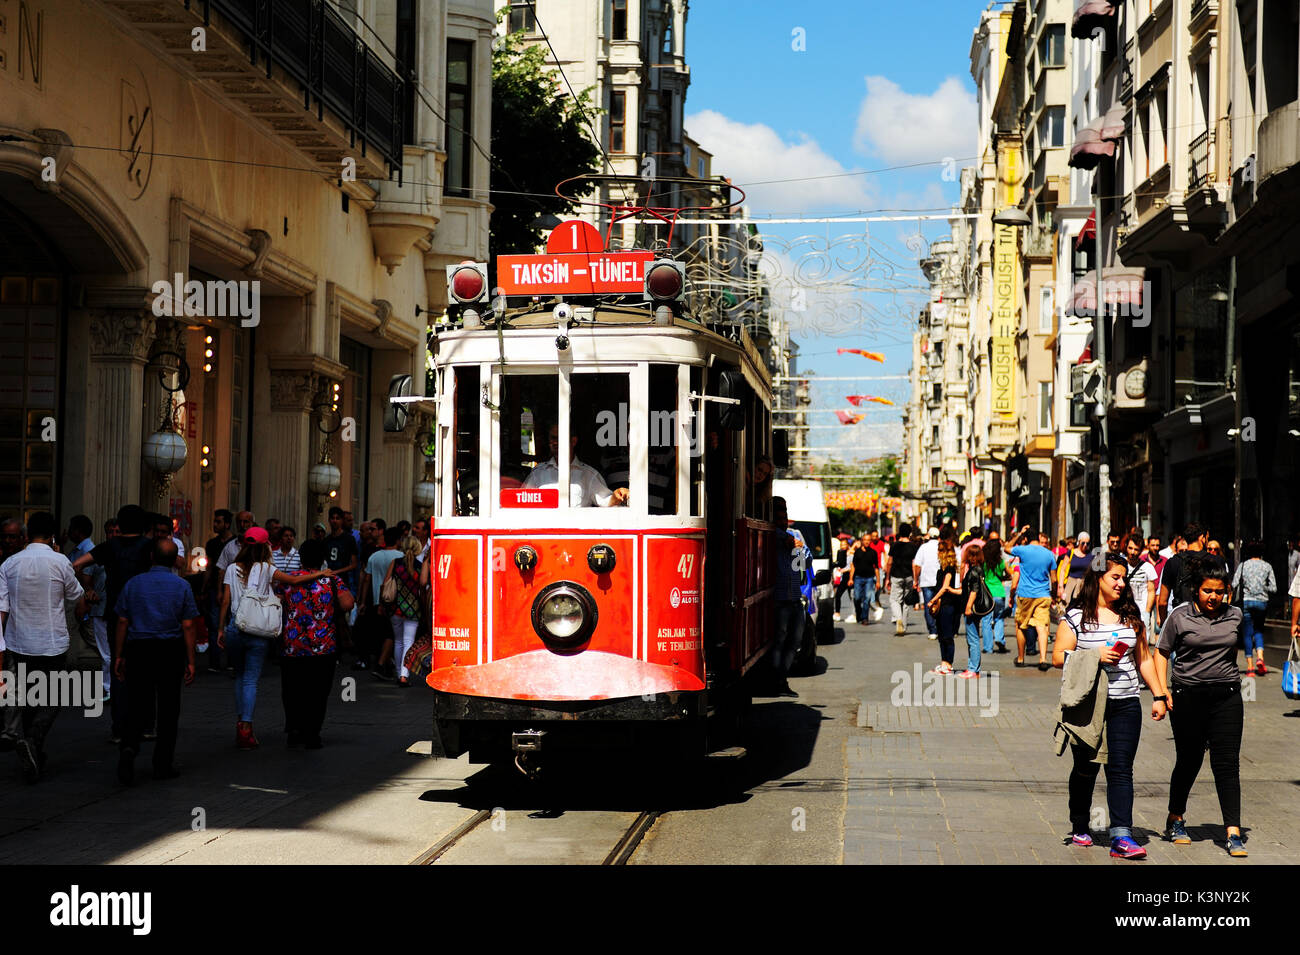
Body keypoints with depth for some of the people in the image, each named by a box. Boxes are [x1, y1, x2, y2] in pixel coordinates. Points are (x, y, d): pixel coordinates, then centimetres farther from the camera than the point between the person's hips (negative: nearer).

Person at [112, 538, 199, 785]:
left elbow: (122, 622, 2)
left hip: (138, 650, 1)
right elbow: (187, 626, -4)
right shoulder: (182, 586, -1)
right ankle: (163, 764, 12)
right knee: (168, 708, 8)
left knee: (137, 706, 5)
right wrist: (190, 661, 0)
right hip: (171, 652, -1)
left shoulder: (133, 583, 2)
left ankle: (129, 746, -21)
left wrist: (119, 655, 9)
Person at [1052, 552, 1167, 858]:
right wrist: (1095, 655, -16)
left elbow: (1144, 659, 17)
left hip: (1125, 703, 2)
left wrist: (1159, 695, 12)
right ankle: (1079, 828, 27)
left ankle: (1121, 836, -11)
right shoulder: (1076, 616, -1)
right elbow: (1058, 657, -5)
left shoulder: (1131, 616, 12)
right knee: (1086, 768, 9)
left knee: (1121, 769, -6)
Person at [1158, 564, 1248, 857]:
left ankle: (1233, 833, -6)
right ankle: (1175, 821, 29)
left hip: (1226, 695, 2)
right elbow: (1163, 653, 4)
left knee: (1227, 763, -5)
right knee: (1189, 761, 8)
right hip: (1188, 695, -2)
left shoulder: (1235, 616, 6)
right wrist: (1162, 691, -5)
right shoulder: (1180, 616, -2)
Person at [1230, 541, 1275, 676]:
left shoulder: (1242, 565, 1)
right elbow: (1273, 588, 0)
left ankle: (1250, 664, 1)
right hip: (1262, 602, 1)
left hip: (1246, 601, -1)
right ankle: (1260, 657, -6)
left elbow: (1234, 585, -7)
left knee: (1247, 633, 4)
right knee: (1258, 630, 16)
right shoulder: (1267, 566, 3)